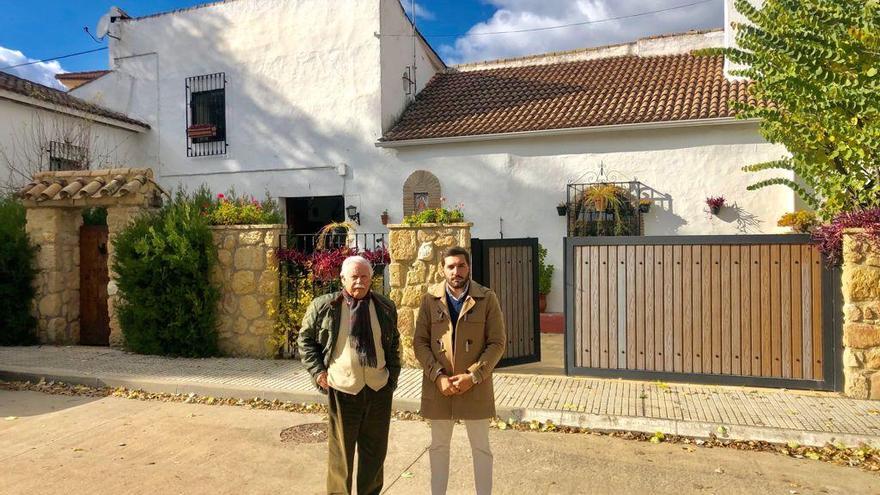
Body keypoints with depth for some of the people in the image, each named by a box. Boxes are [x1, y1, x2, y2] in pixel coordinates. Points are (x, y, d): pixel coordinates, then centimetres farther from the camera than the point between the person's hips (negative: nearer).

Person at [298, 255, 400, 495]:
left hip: (379, 389, 3)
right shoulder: (323, 306, -6)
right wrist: (318, 371, -4)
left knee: (375, 450, 15)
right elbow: (305, 339, 5)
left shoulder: (386, 307, 3)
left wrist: (393, 376, 8)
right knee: (341, 451, 10)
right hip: (342, 390, -3)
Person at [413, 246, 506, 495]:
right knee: (438, 446, 16)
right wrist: (438, 376, -13)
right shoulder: (430, 299, -1)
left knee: (481, 447, 12)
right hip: (438, 385, 2)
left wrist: (472, 376, -15)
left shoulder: (487, 298, -4)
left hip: (475, 386, -1)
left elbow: (497, 343, -6)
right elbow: (419, 342, -1)